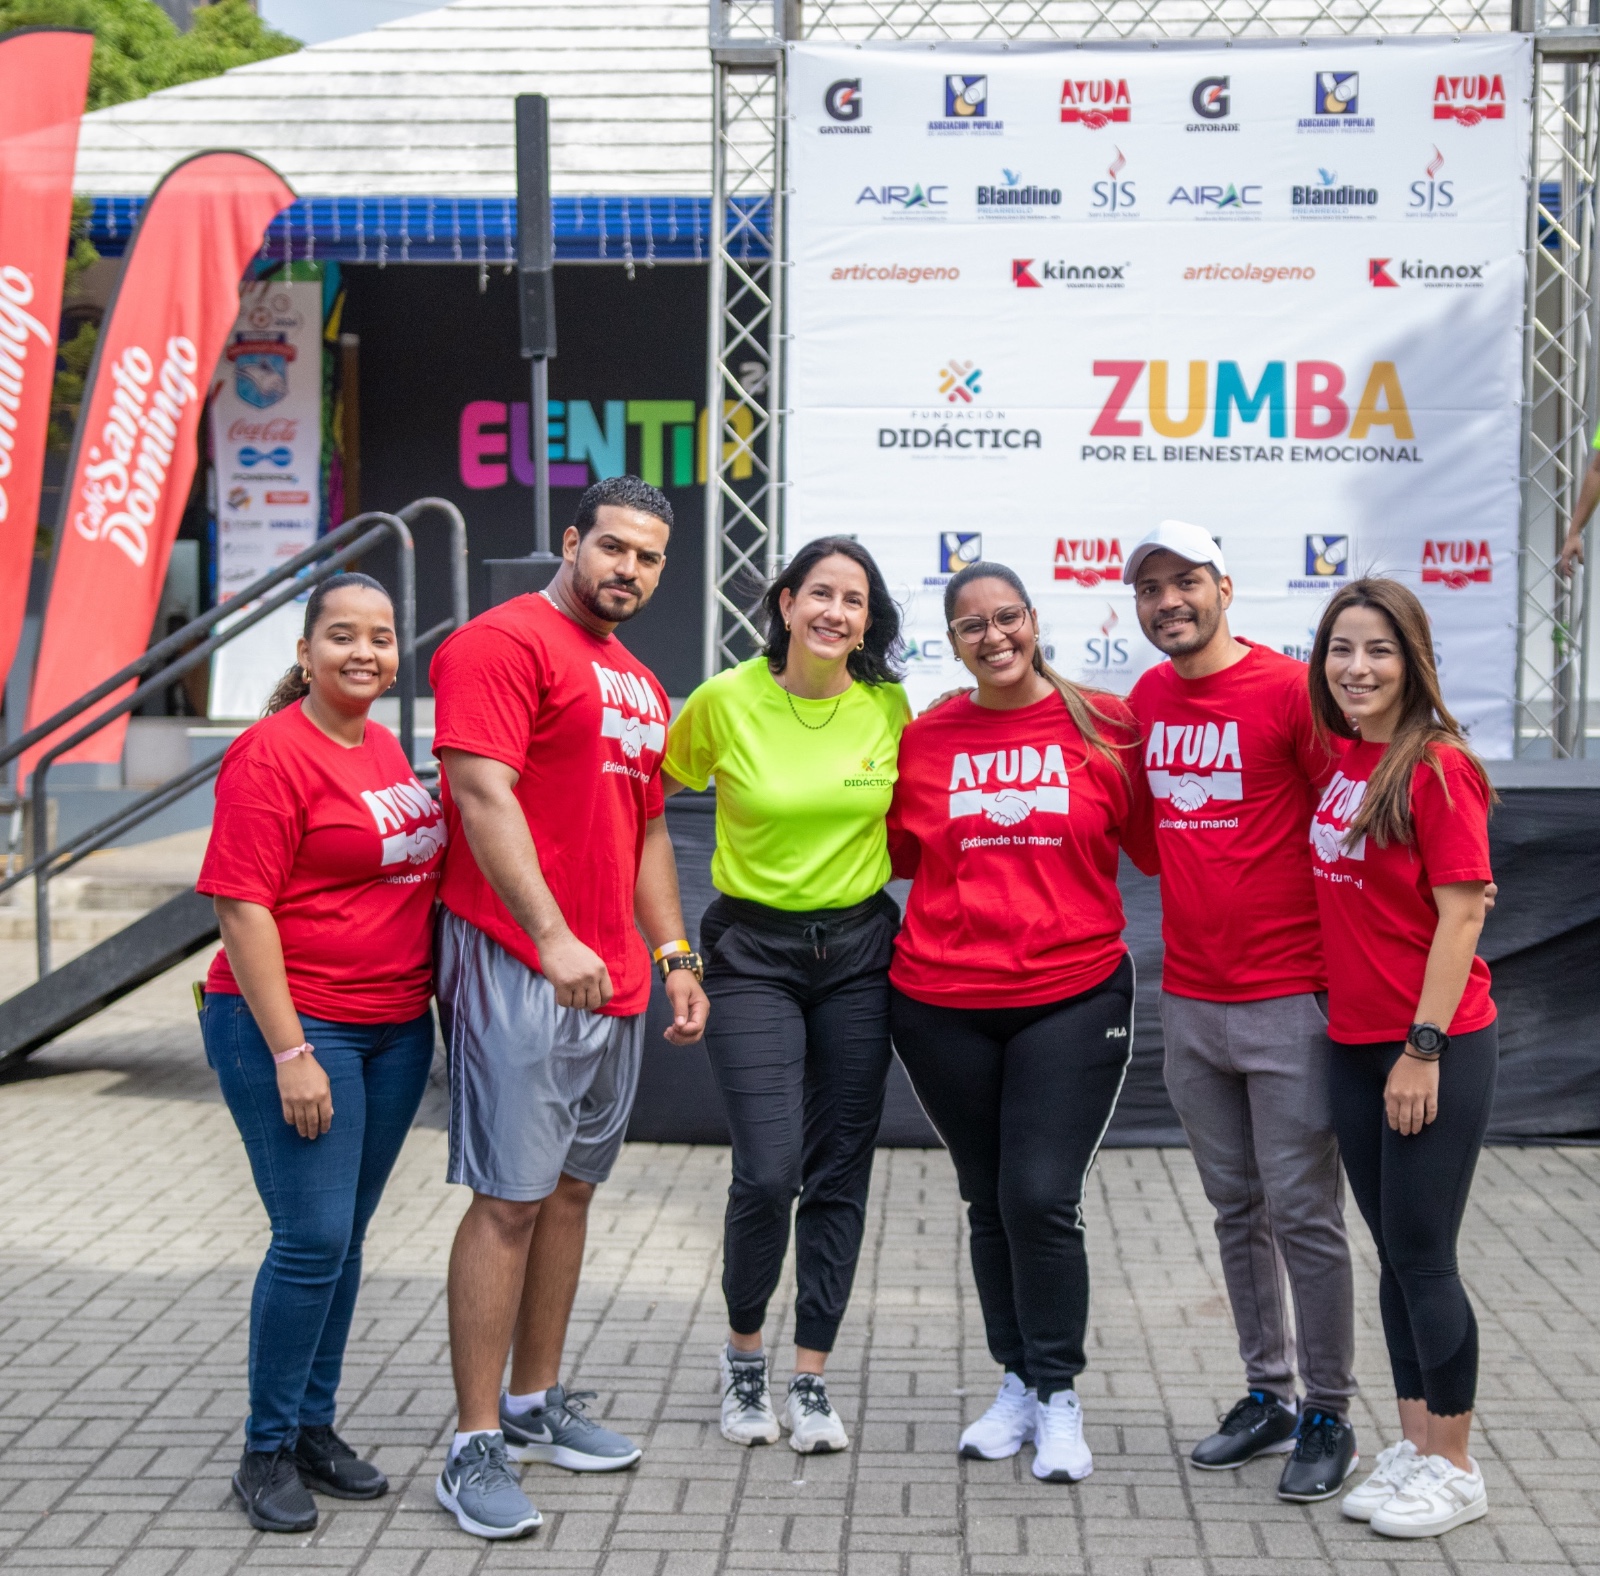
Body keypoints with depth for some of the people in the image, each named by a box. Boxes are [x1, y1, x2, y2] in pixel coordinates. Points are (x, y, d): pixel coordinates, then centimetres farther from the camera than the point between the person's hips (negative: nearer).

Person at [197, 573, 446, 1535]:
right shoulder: (272, 754, -12)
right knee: (314, 1238, -8)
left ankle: (316, 1429, 23)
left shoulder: (385, 745, 12)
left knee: (345, 1237, 12)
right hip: (294, 1023, -7)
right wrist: (290, 1054, -19)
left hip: (396, 1029, 7)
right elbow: (243, 910, -16)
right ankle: (268, 1452, 5)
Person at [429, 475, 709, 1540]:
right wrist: (553, 939, -26)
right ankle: (477, 1450, -2)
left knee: (572, 1188, 14)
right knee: (511, 1199, -8)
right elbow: (484, 795, -19)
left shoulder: (640, 684, 20)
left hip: (614, 979, 9)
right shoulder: (504, 642, -8)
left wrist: (673, 954, 18)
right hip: (520, 968, -9)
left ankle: (537, 1403, 26)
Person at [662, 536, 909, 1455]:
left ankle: (813, 1377, 17)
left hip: (858, 950, 3)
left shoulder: (890, 707, -1)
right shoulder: (725, 702, -8)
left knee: (840, 1171, 4)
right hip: (754, 950, -3)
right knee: (768, 1172, -11)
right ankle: (745, 1350, 14)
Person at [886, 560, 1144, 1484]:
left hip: (1072, 998, -2)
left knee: (1043, 1199, -9)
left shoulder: (1104, 725, 0)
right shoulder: (925, 740, 4)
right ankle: (1018, 1384, 27)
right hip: (943, 1004, 3)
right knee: (990, 1202, 12)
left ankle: (1059, 1398, 8)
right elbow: (900, 854, 12)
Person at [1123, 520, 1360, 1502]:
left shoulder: (1291, 689, -10)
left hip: (1288, 998, -6)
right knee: (1236, 1209, 14)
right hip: (1189, 1003, 6)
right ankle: (1269, 1397, 25)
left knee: (1303, 1214, -1)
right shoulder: (1147, 700, 9)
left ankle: (1329, 1419, 10)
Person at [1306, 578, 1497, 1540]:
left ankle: (1454, 1468, 13)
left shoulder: (1437, 767, -14)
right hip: (1355, 1044, 7)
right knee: (1394, 1252, 14)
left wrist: (1424, 1047, -17)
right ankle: (1416, 1445, 25)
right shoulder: (1340, 758, 7)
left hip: (1437, 1046, -7)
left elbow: (1460, 916, -16)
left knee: (1423, 1255, 0)